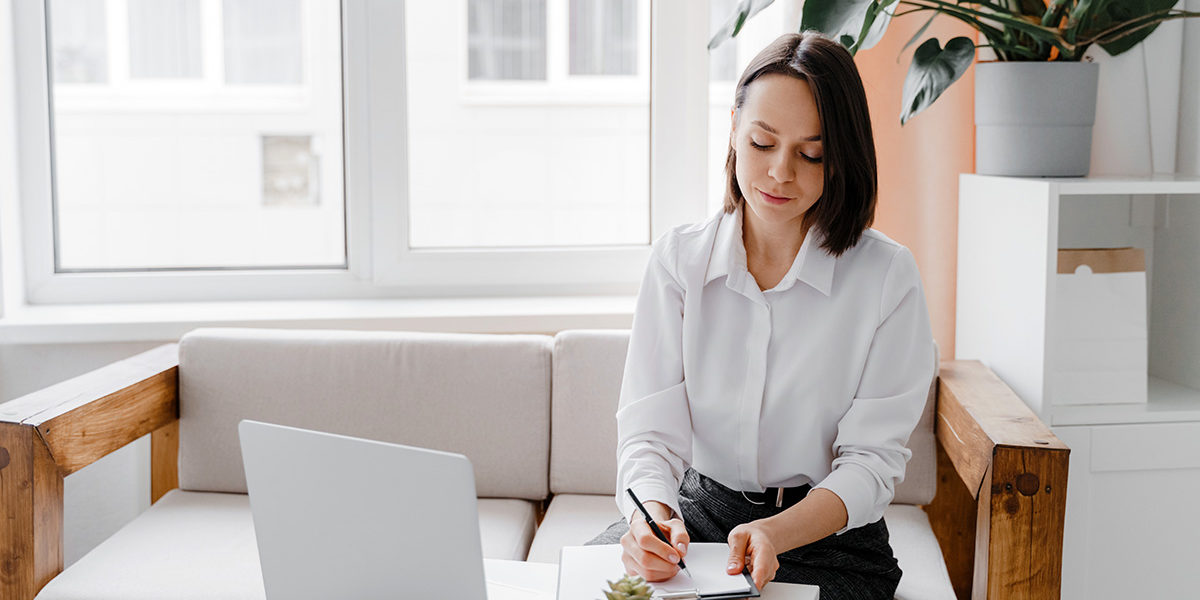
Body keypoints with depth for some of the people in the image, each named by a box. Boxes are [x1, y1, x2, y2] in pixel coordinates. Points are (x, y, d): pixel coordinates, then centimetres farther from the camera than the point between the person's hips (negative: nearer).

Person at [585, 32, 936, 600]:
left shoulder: (886, 276, -9)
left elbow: (871, 460, -9)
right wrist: (653, 517, -30)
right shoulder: (677, 259, -2)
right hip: (695, 515, 3)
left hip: (827, 537, -2)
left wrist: (776, 533, -28)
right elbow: (650, 430, -7)